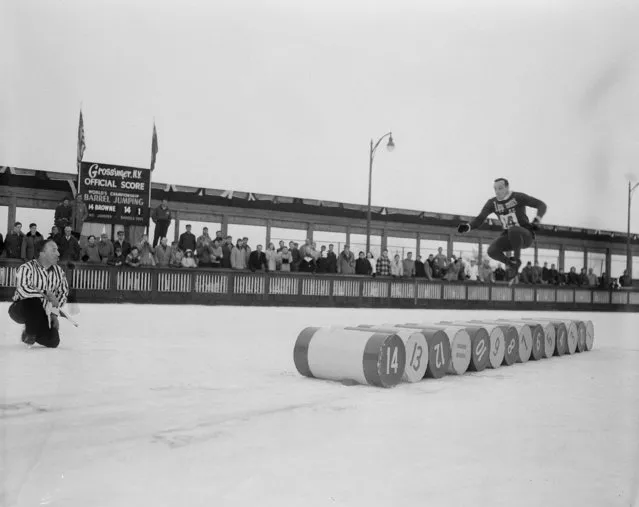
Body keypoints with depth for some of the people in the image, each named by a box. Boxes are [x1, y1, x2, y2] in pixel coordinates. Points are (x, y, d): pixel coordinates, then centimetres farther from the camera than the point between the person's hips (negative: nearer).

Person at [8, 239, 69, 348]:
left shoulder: (59, 272, -1)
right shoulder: (26, 268, -19)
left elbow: (63, 293, 6)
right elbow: (22, 290, -35)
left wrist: (54, 313, -4)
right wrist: (45, 294, -37)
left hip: (41, 314, 5)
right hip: (21, 309, -5)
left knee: (53, 342, -9)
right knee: (34, 301, -39)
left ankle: (35, 332, 25)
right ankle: (29, 334, -11)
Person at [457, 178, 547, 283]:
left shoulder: (518, 197, -10)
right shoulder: (492, 203, 2)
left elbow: (541, 205, -9)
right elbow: (479, 219, 1)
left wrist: (537, 220, -28)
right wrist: (467, 226, -20)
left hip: (525, 235, -4)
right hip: (508, 236, 4)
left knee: (513, 230, -39)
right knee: (492, 251, -24)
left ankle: (517, 260, -16)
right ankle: (509, 263, 8)